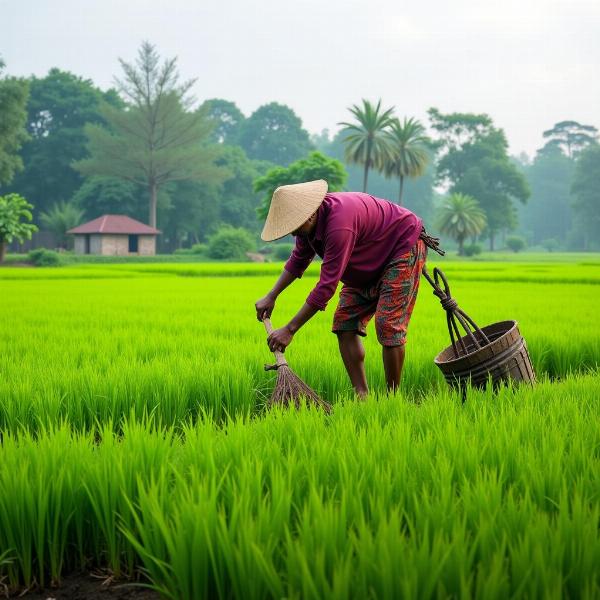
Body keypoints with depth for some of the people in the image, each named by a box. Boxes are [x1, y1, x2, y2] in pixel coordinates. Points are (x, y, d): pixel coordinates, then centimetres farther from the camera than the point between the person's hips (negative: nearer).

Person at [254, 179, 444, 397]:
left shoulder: (339, 224, -39)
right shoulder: (309, 222, -10)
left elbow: (327, 285, -37)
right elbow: (298, 260, 12)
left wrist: (290, 329, -33)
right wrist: (271, 297, 6)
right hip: (370, 266, 9)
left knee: (388, 324, -19)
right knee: (345, 324, -2)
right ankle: (362, 396, -1)